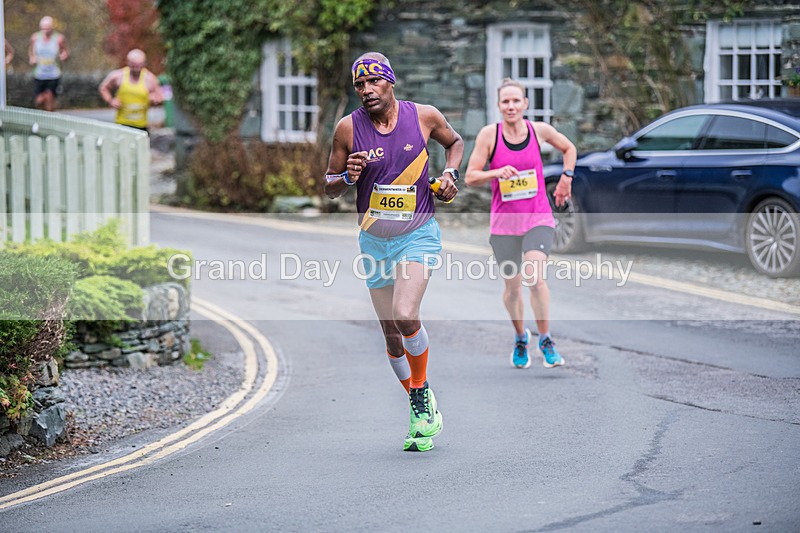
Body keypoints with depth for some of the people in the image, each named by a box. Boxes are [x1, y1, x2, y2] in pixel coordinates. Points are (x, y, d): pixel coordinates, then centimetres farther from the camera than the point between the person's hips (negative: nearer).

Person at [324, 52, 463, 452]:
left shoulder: (424, 116, -7)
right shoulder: (348, 128, -6)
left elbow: (455, 142, 15)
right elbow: (329, 187, 2)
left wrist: (450, 172, -3)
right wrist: (347, 178, -19)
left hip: (419, 235, -3)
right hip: (374, 240, 3)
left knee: (405, 315, -24)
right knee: (391, 334, 7)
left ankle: (422, 393, -2)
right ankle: (423, 412, 24)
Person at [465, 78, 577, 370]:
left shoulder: (539, 130, -1)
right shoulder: (489, 134, -6)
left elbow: (569, 149, 19)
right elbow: (470, 177, -5)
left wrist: (566, 179, 11)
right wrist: (496, 173, -21)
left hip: (538, 218, -1)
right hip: (504, 222, 1)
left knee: (535, 277, -20)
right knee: (512, 286, 8)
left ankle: (546, 340, -4)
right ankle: (520, 338, 34)